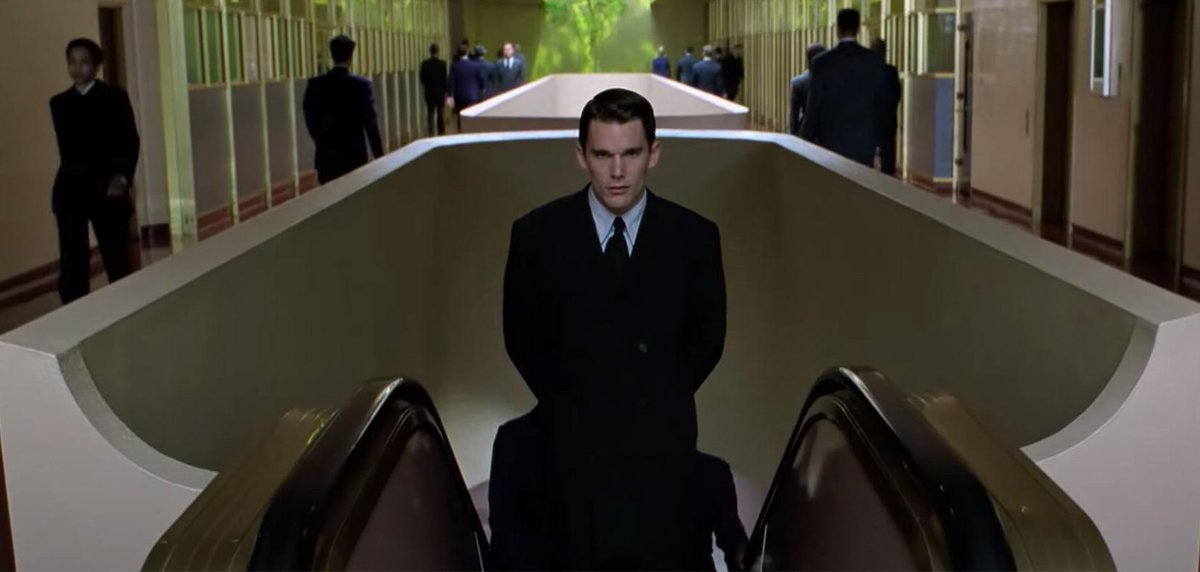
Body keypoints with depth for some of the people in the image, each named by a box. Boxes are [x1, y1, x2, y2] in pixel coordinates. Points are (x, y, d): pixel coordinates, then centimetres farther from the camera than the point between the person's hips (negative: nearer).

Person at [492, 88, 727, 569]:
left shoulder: (695, 237, -5)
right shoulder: (536, 234, -6)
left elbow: (708, 338, 6)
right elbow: (521, 339, 4)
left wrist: (661, 403, 0)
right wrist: (568, 407, 0)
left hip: (664, 445, 1)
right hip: (569, 444, 0)